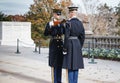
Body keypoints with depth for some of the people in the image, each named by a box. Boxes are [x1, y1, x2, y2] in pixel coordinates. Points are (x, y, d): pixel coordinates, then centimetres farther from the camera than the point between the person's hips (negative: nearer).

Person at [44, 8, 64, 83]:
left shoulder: (61, 23, 11)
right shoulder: (50, 23, -3)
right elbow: (45, 34, -15)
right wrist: (50, 26, -28)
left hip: (60, 45, 5)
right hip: (53, 45, -4)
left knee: (60, 64, 9)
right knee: (54, 64, 1)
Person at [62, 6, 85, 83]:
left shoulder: (68, 23, -12)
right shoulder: (80, 23, 7)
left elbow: (66, 37, -16)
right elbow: (82, 36, 8)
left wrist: (65, 49, -10)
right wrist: (80, 47, 16)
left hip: (70, 45, -6)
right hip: (78, 45, 6)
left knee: (70, 66, -1)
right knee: (76, 65, 11)